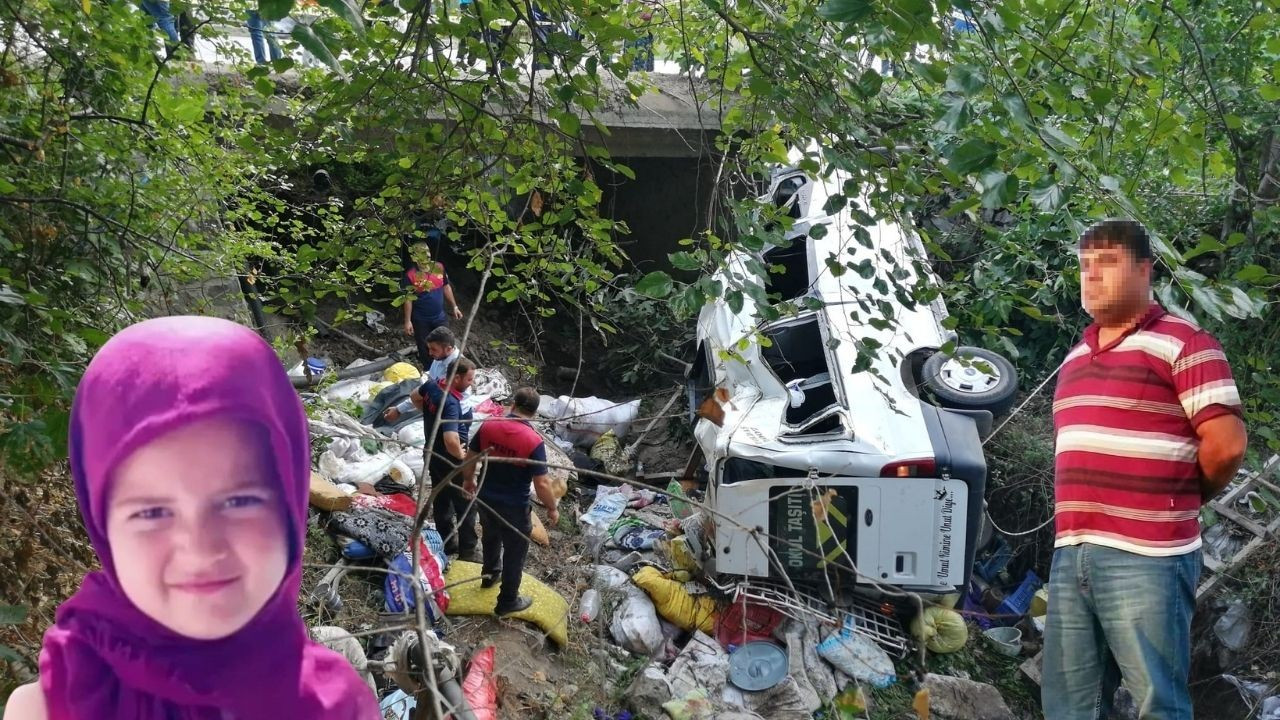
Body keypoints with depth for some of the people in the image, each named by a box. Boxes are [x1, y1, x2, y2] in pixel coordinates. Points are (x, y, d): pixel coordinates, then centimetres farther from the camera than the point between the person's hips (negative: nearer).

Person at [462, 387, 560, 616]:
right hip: (514, 507, -5)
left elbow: (469, 458, 1)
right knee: (515, 551, 16)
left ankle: (490, 574, 56)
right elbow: (541, 484, -21)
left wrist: (468, 480, 20)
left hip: (485, 498, 5)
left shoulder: (488, 425, -11)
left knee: (491, 537, 32)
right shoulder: (534, 441, -24)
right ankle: (507, 600, 30)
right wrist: (552, 509, -5)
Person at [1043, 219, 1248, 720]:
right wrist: (1073, 536, 16)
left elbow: (1226, 444, -11)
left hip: (1147, 557, -7)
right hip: (1071, 555, 8)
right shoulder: (1075, 358, 19)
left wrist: (1181, 500, 5)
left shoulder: (1183, 343, -5)